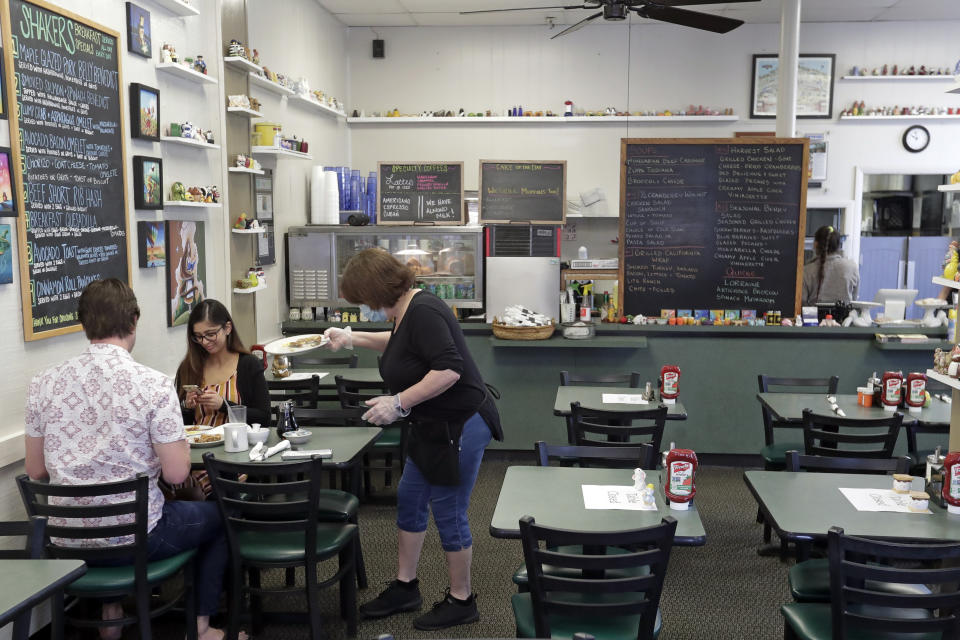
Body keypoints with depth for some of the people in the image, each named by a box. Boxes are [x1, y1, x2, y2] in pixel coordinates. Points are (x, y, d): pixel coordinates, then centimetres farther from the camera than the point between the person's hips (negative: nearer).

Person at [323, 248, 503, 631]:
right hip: (434, 427, 10)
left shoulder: (423, 311, -24)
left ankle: (461, 601, 22)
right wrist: (353, 338, 27)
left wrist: (398, 403, -27)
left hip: (459, 427, -10)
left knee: (448, 514, 2)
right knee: (410, 500, 17)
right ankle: (405, 588, 32)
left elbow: (449, 370, -31)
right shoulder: (406, 310, 6)